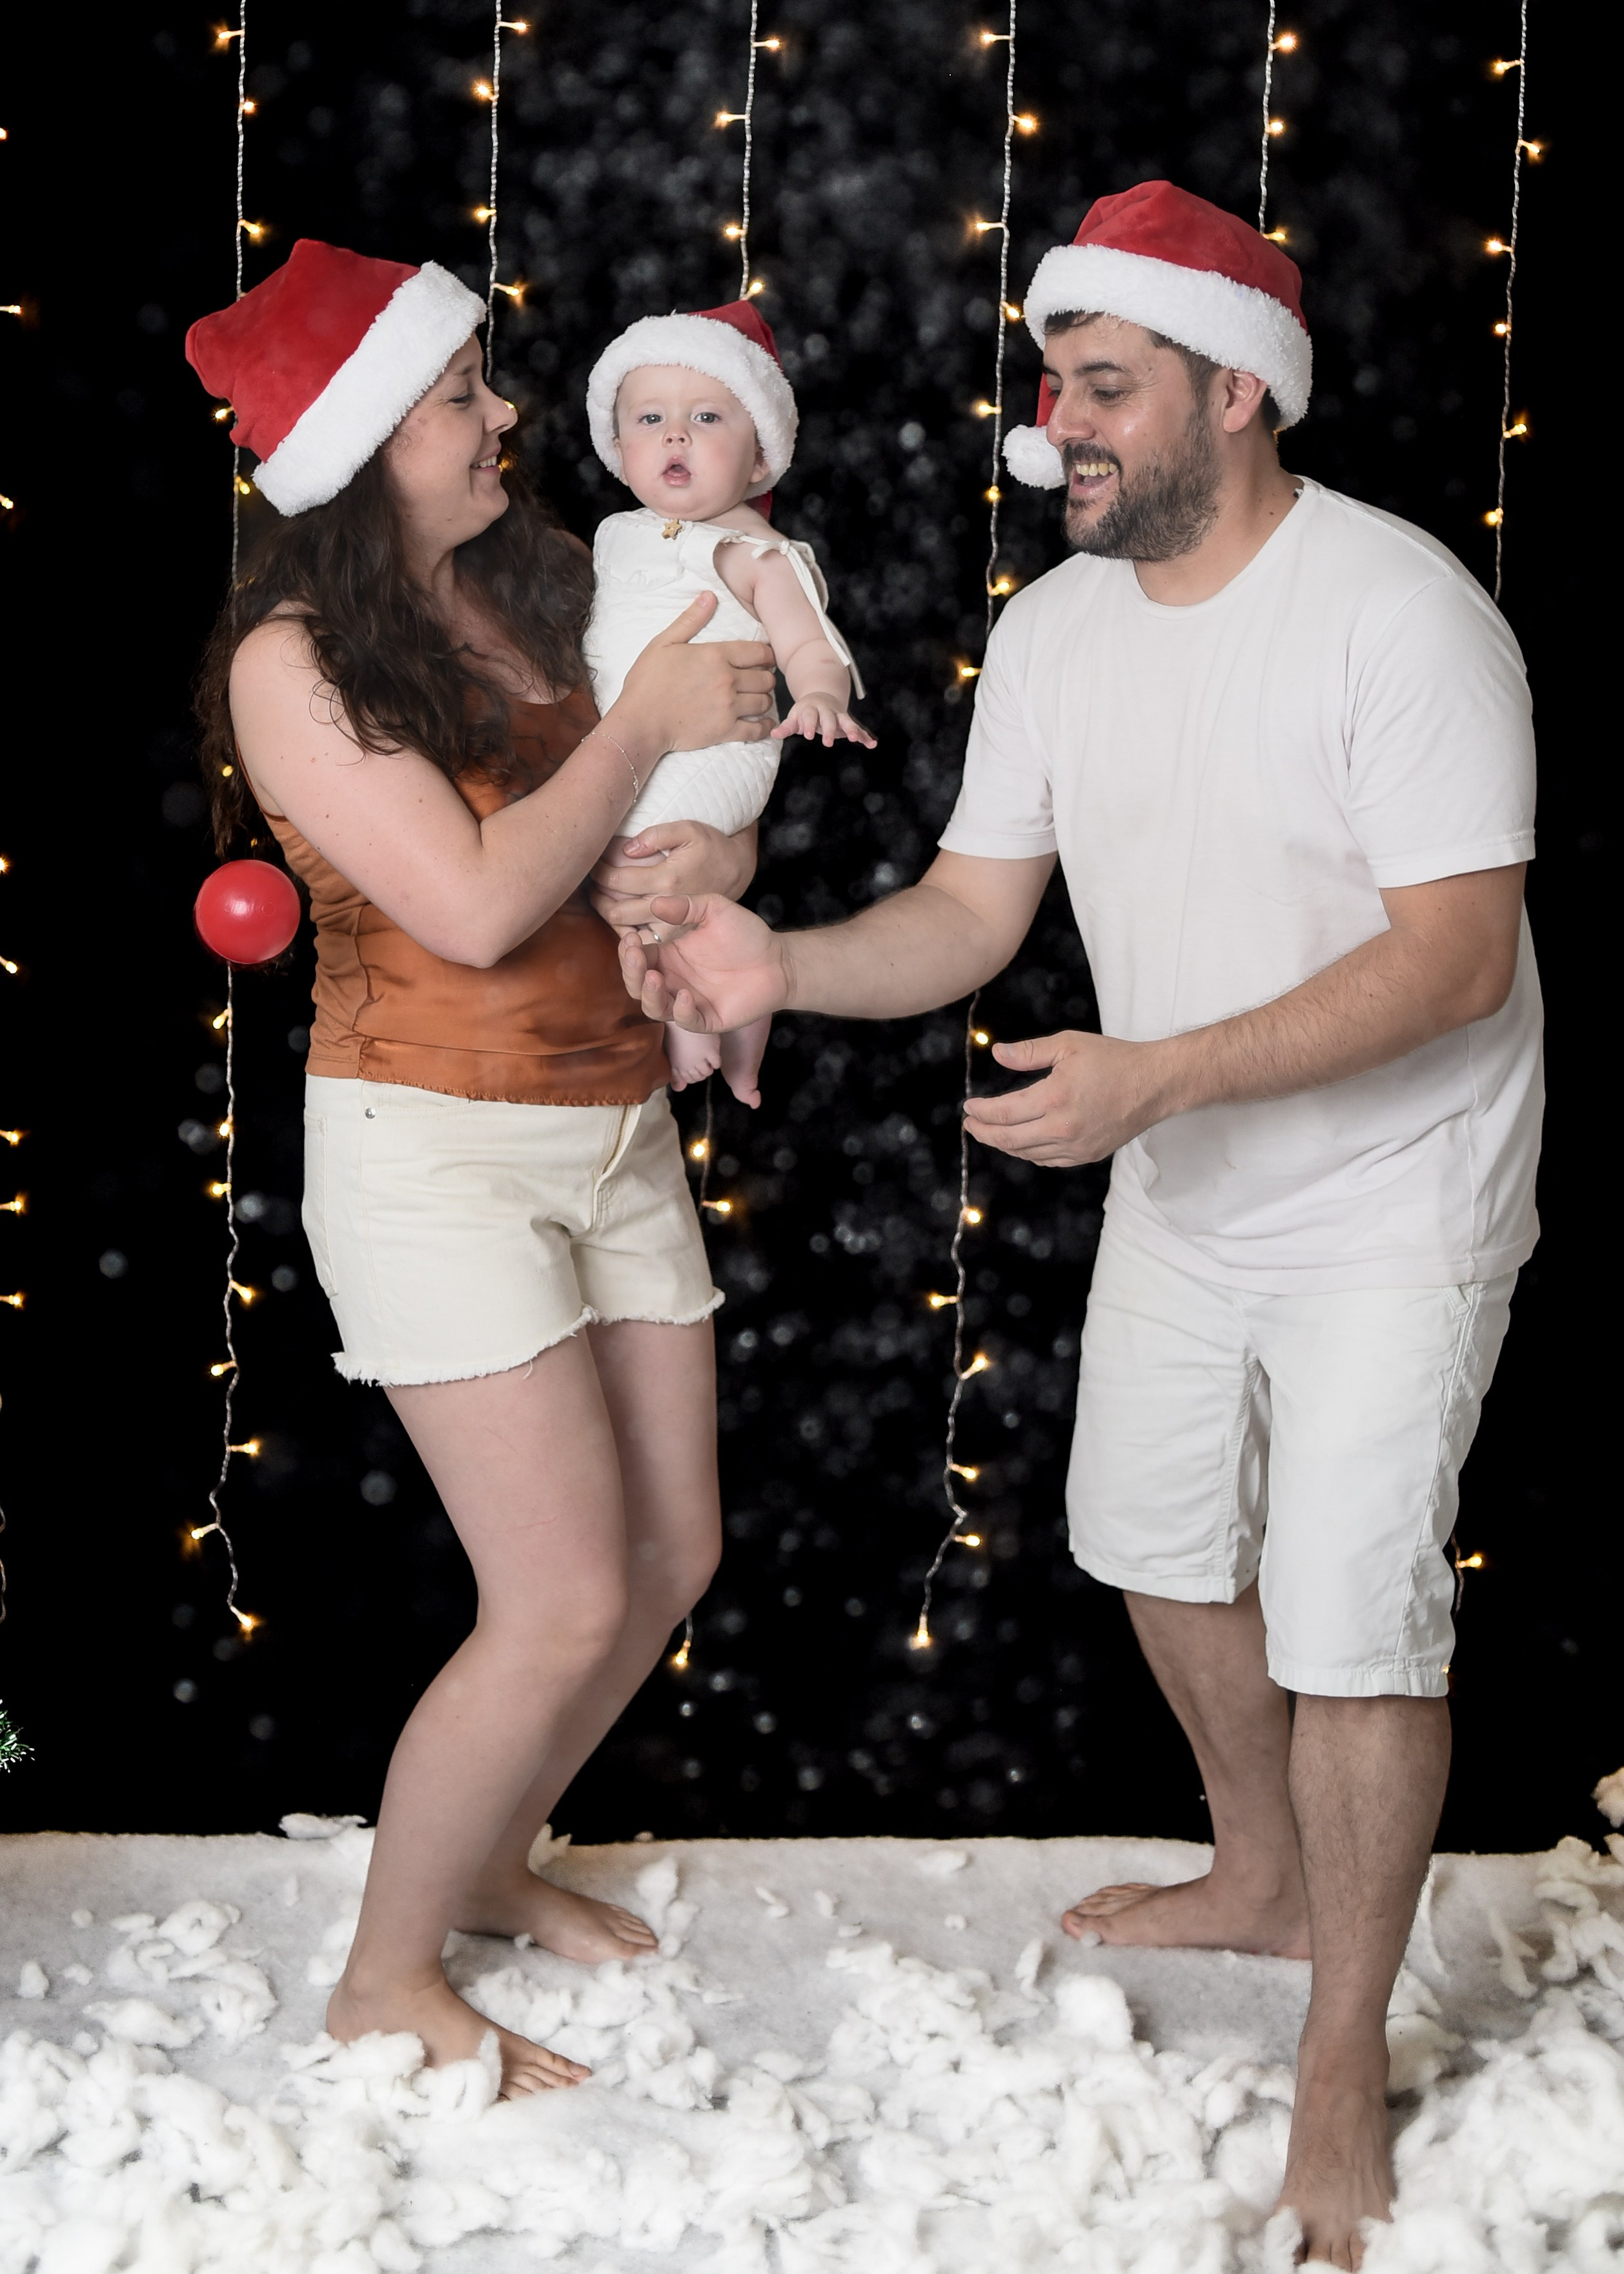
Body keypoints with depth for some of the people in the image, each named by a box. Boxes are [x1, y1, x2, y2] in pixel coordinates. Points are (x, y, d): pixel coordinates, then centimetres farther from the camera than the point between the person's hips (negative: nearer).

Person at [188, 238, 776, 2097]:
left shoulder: (542, 586, 4)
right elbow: (478, 903, -22)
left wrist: (723, 846, -8)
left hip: (615, 1127, 7)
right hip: (434, 1151, -7)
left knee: (672, 1554, 11)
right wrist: (645, 725, -14)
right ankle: (388, 1981, 11)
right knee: (567, 1604, -9)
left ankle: (488, 1860, 34)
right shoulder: (296, 660, -15)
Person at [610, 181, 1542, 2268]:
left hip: (1387, 1199, -7)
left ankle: (1346, 2053, 15)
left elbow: (1454, 955, -28)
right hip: (1182, 1189, 7)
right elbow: (970, 914, -2)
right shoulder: (1054, 626, -3)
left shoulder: (1398, 611, -25)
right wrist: (778, 964, -22)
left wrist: (1157, 1075, -35)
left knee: (1349, 1623, -4)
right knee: (1163, 1546, 20)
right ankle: (1264, 1879, 46)